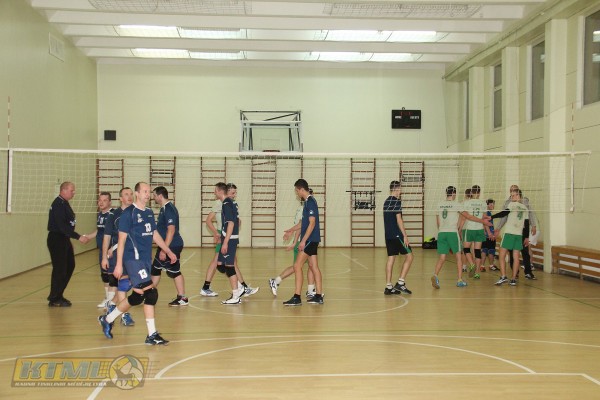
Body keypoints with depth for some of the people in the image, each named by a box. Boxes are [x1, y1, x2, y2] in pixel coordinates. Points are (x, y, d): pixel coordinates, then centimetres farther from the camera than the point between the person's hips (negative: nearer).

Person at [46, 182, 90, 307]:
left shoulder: (64, 203, 13)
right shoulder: (58, 204, -18)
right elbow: (62, 226, -25)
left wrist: (80, 236, 12)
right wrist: (78, 237, -25)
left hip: (64, 239, 10)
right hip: (56, 239, -10)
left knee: (70, 266, 14)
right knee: (59, 269, -5)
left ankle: (58, 295, 24)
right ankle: (54, 299, 6)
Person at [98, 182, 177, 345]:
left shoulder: (149, 212, 14)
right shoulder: (129, 213, -9)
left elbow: (155, 234, 24)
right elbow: (122, 239, -10)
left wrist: (169, 252, 25)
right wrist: (119, 264, -13)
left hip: (146, 260, 8)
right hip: (133, 259, -8)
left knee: (137, 296, 10)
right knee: (151, 294, -14)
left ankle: (107, 319, 28)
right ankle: (152, 335, -6)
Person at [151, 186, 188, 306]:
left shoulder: (169, 209, -17)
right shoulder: (164, 208, 13)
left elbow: (171, 230, -24)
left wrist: (164, 250, -25)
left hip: (172, 246, -10)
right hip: (166, 246, 10)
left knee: (174, 272, -2)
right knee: (155, 269, 14)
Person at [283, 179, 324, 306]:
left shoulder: (310, 202, -15)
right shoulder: (309, 201, 14)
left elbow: (312, 223, -21)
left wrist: (303, 240, -21)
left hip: (310, 239, -10)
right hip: (312, 240, 10)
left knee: (297, 266, -9)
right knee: (313, 266, 11)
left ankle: (297, 298, -9)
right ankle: (319, 296, 15)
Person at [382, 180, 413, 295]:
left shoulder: (386, 201, 16)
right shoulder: (396, 201, -11)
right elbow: (399, 219, -16)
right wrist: (405, 235, -14)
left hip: (388, 235, 8)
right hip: (397, 235, -8)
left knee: (391, 259, 8)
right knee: (409, 256, 0)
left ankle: (388, 287, 6)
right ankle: (400, 283, -6)